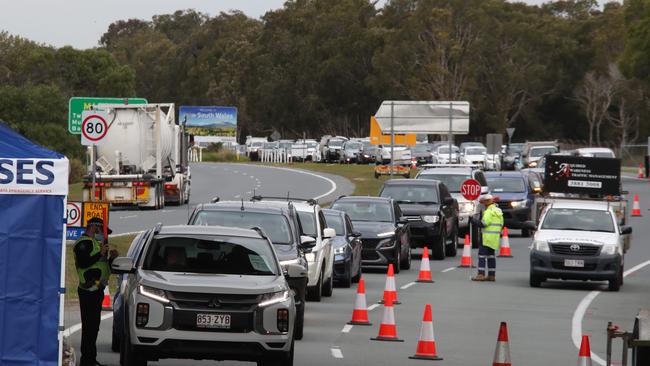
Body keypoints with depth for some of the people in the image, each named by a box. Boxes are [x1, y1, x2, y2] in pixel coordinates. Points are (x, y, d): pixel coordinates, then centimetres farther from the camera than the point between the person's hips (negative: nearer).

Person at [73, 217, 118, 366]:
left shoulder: (93, 243, 24)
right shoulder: (84, 243, -9)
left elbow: (100, 265, 27)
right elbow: (83, 263, -22)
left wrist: (111, 258, 11)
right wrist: (101, 253, -18)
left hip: (96, 290, 11)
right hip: (89, 291, -11)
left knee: (93, 326, 13)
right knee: (89, 326, -11)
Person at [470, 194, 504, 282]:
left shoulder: (489, 211, -14)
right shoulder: (498, 211, 16)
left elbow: (483, 223, -20)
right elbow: (501, 224, 19)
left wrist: (473, 220, -9)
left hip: (487, 237, -9)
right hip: (495, 238, 9)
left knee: (482, 255, -8)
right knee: (491, 255, 13)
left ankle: (481, 274, -13)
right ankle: (492, 275, 13)